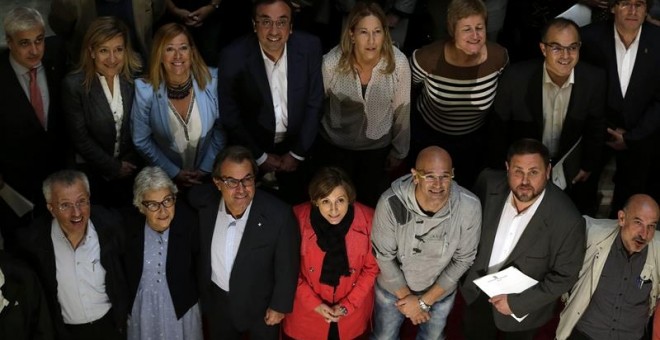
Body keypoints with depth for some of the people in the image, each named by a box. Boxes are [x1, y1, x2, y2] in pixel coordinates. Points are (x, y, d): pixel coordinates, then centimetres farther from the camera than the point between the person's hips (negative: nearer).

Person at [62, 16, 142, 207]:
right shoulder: (74, 85, -19)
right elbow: (80, 139, -14)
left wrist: (130, 162, -6)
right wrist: (113, 167, -10)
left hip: (131, 166, 2)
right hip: (93, 171, -2)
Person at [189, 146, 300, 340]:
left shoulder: (278, 215, -29)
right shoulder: (204, 202, -19)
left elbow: (287, 266, -15)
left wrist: (280, 305, -7)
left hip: (260, 305, -3)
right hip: (217, 301, 3)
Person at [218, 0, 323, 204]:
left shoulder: (309, 47, -15)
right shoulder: (234, 56, -20)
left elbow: (314, 104, -6)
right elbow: (229, 116, -11)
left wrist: (297, 153, -5)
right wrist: (259, 156, -8)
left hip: (297, 146, 2)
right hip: (251, 151, -1)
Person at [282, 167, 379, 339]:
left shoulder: (367, 220, -20)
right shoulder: (298, 219, -22)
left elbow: (372, 267, -6)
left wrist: (348, 305, -11)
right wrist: (314, 303, -13)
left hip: (354, 306, 1)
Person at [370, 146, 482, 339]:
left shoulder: (469, 206, -31)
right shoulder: (391, 203, -33)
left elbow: (463, 260, -17)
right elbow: (383, 256, -18)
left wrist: (424, 300, -14)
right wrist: (406, 296, -12)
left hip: (440, 292, 1)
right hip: (392, 287, -1)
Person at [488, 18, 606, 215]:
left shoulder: (594, 80, -20)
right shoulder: (516, 78, -26)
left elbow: (595, 127, -1)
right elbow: (498, 127, -12)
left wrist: (588, 165, 7)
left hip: (570, 171, 2)